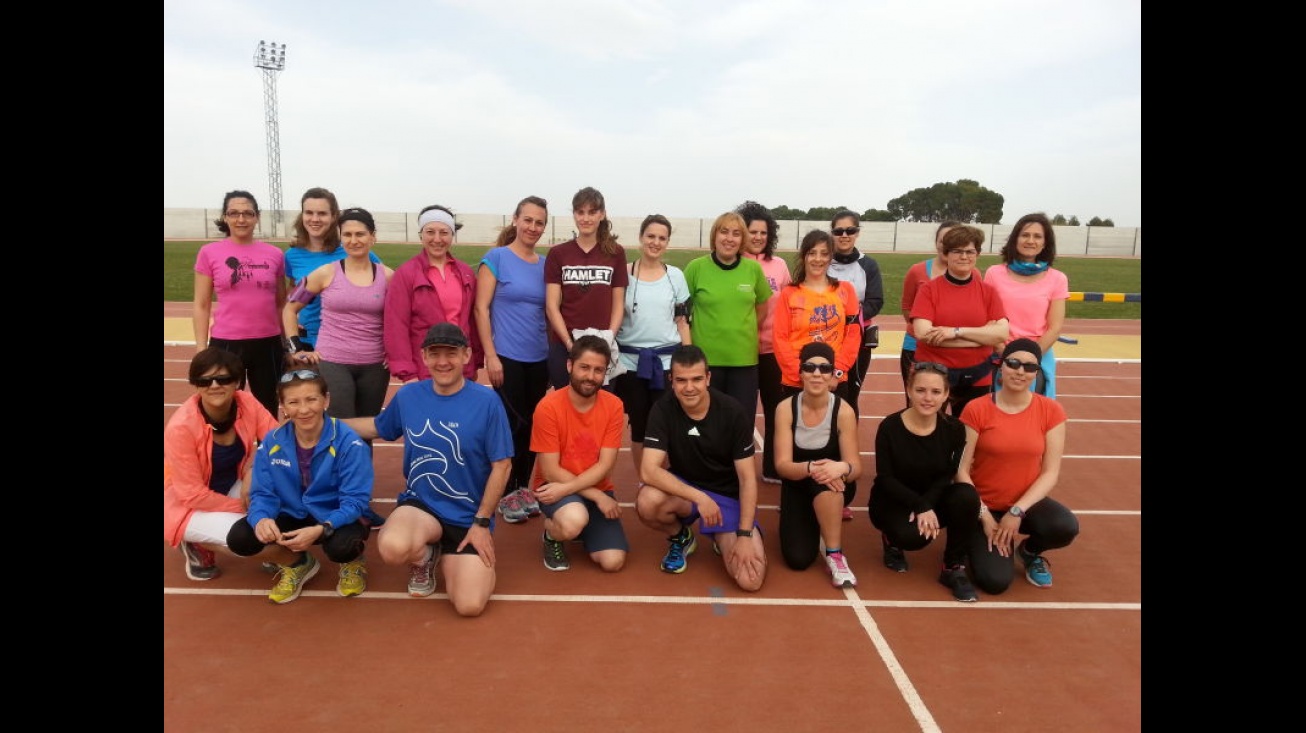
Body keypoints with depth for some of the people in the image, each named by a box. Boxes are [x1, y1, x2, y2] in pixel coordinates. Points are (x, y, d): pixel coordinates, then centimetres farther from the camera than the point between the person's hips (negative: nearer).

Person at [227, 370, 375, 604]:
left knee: (342, 546, -37)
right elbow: (262, 493, -5)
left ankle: (352, 563, 6)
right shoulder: (272, 442, -8)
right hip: (292, 516, 4)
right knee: (239, 538, -19)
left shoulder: (348, 442, -21)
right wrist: (261, 518, -30)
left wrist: (320, 529, -38)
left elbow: (355, 500, -21)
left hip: (335, 520, -4)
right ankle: (297, 564, 12)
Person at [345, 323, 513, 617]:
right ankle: (425, 556, 7)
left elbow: (502, 465, -9)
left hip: (469, 516, -1)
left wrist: (482, 522, -10)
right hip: (419, 504, 2)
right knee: (393, 548, -34)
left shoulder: (487, 401, -14)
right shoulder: (408, 395, -2)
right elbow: (377, 427, 18)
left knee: (470, 605, -14)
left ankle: (449, 556, 22)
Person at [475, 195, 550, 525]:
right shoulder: (496, 257, -5)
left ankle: (524, 487, 26)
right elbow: (481, 308, -8)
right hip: (507, 357, -5)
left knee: (533, 424, 11)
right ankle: (506, 493, 17)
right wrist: (490, 355, -13)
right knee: (512, 424, 1)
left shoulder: (545, 264, 8)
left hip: (540, 358, 5)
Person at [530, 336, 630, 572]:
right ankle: (552, 534, 1)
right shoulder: (548, 407, -17)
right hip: (555, 486, -3)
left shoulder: (613, 405, -9)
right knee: (573, 522, -37)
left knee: (613, 561, -12)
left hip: (596, 488, 4)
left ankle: (582, 529, 21)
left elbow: (605, 465, -11)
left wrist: (565, 489, -23)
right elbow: (550, 471, -16)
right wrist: (598, 496, -19)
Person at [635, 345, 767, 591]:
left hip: (728, 496, -1)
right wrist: (699, 497, -33)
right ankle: (680, 537, 2)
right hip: (683, 489, 1)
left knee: (750, 579, -21)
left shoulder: (734, 413, -17)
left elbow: (747, 478, -14)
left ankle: (722, 539, 16)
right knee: (647, 502, -35)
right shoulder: (662, 410, -16)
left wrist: (744, 535, -22)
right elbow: (649, 471, -25)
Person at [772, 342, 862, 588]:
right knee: (798, 559, -12)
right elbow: (782, 464, -22)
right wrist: (811, 468, -43)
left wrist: (841, 468, -46)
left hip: (832, 487, -1)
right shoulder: (786, 408, -18)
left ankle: (835, 556, -17)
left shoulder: (843, 411, -20)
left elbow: (856, 467, -21)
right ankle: (809, 524, 26)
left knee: (825, 481, -39)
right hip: (797, 485, 2)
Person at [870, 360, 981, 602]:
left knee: (967, 496, -28)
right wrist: (920, 506, -28)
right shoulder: (890, 427, -18)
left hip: (932, 499, 3)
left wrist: (927, 505, -25)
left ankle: (954, 569, -10)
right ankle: (891, 538, 7)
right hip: (892, 501, -3)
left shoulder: (954, 428, -10)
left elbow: (946, 476, -7)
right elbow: (885, 478, -16)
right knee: (914, 536, -34)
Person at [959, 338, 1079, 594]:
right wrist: (984, 517, -16)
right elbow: (961, 470, -12)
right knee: (995, 582, -18)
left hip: (1027, 503, 2)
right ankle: (982, 541, 18)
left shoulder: (1051, 411, -6)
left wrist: (1017, 511, -17)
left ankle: (1030, 551, 6)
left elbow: (1051, 473, -7)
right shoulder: (977, 410, -13)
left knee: (1066, 527, -30)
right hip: (985, 505, -2)